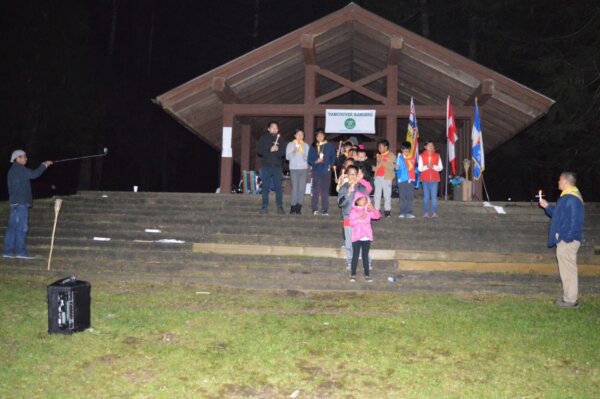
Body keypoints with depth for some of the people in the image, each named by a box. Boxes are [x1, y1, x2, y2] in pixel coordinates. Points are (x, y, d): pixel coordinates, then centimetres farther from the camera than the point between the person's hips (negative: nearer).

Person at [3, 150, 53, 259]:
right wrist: (44, 165, -6)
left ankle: (8, 251, 5)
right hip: (21, 202, -10)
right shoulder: (19, 168, -7)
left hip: (15, 202, 10)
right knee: (21, 227, -10)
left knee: (12, 227, 6)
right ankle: (20, 251, -11)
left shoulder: (12, 170, 22)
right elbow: (34, 174, -15)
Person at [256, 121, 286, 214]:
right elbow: (259, 151, 0)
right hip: (266, 166, 0)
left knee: (278, 187, -2)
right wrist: (270, 150, -11)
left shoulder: (279, 139, 11)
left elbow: (284, 153, 6)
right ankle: (265, 207, 5)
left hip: (277, 167, 1)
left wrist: (278, 150, -14)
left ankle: (280, 207, 1)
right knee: (265, 187, 1)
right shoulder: (263, 138, 8)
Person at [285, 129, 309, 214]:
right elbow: (287, 157, 1)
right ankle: (292, 207, -3)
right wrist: (294, 151, -13)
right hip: (294, 169, -2)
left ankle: (299, 207, 1)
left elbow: (308, 157, 13)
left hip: (304, 169, 3)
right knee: (295, 188, -10)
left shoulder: (306, 145, 15)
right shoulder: (290, 144, 8)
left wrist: (305, 157, -8)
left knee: (302, 188, -5)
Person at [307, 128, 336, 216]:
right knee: (315, 191, -3)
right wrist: (316, 161, -10)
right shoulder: (313, 147, 9)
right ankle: (315, 209, 2)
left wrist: (330, 165, -5)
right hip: (316, 171, 1)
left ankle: (325, 210, 4)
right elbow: (309, 160, 8)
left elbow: (333, 158, 10)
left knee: (325, 191, 0)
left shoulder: (329, 146, 7)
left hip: (326, 171, 0)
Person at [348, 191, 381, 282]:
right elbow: (351, 222, -12)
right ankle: (353, 275, 6)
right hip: (357, 237, -3)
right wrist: (360, 218, -21)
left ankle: (367, 275, 10)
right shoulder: (354, 211, -2)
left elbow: (377, 216, -1)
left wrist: (373, 209, -14)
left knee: (365, 256, 8)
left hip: (367, 237, 3)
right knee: (355, 256, 1)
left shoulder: (368, 211, 9)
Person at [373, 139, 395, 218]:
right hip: (378, 177, 6)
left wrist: (382, 162, -17)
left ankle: (387, 210, 6)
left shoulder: (391, 156, -2)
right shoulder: (379, 156, 17)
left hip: (386, 178, -6)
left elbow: (391, 166, -13)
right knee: (377, 194, 5)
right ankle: (377, 209, 10)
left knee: (387, 195, -1)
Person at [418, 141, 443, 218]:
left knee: (434, 196, -5)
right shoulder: (422, 156, 6)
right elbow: (420, 168, 3)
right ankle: (426, 213, 1)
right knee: (426, 196, -1)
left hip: (434, 179, 0)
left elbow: (440, 168, 7)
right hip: (425, 180, 0)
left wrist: (433, 166, -11)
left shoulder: (437, 156, 9)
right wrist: (426, 167, -15)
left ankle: (434, 212, -5)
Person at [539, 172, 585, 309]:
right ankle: (569, 298, 22)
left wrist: (566, 238, -21)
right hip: (564, 240, 11)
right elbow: (558, 215, 22)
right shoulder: (567, 197, 14)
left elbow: (574, 221, -23)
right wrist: (547, 206, 15)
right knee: (567, 269, 15)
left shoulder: (572, 199, -19)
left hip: (568, 241, -11)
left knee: (568, 269, -3)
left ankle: (570, 300, 4)